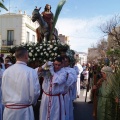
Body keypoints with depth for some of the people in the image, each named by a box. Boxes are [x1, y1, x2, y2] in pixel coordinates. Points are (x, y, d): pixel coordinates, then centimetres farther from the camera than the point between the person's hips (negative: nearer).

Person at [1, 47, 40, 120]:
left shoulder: (6, 71, -2)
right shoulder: (31, 71, -14)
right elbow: (35, 92, -11)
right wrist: (32, 103, 9)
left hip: (8, 109, 4)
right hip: (24, 110, -3)